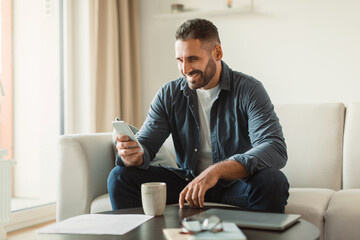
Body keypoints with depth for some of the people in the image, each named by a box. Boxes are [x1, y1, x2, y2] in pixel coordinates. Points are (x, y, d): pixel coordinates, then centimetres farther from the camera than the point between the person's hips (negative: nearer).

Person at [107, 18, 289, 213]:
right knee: (120, 176, -13)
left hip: (236, 182, -3)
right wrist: (133, 156, -29)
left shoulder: (248, 90, -12)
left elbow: (276, 150, -26)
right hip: (187, 181, 3)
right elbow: (146, 144, -1)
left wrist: (217, 171, -40)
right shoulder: (168, 94, 1)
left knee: (272, 181, -35)